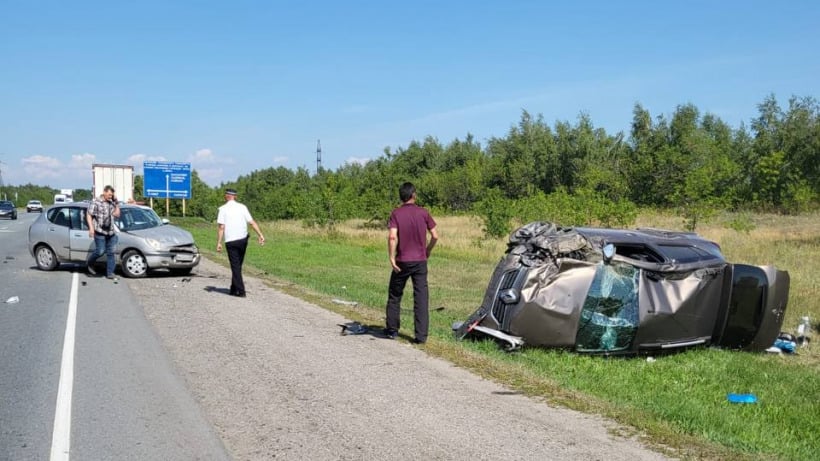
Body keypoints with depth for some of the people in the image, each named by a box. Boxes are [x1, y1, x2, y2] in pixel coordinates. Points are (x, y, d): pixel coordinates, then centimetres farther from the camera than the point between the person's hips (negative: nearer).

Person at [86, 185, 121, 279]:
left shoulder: (111, 203, 14)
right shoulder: (96, 202, -5)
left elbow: (117, 215, 14)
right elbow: (88, 215, -6)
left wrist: (116, 203, 6)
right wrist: (91, 227, -15)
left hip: (111, 232, 6)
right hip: (100, 232, -6)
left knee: (111, 252, 4)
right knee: (100, 251, -7)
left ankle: (110, 273, 8)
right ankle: (89, 264, 21)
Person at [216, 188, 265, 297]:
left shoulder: (223, 209, -3)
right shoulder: (242, 207, 6)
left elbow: (221, 227, -9)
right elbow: (252, 222, 1)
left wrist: (219, 242, -7)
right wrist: (260, 235, 1)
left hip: (231, 241, -3)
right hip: (243, 239, 4)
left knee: (235, 266, 1)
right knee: (238, 265, 15)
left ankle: (240, 291, -3)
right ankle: (234, 289, 21)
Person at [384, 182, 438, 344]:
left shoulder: (396, 213, -5)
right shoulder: (423, 213, -1)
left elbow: (392, 237, -18)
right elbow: (435, 236, -1)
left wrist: (391, 257, -12)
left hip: (402, 262, -1)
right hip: (420, 261, 1)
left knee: (395, 295, 16)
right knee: (421, 297, 3)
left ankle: (392, 330, 25)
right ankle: (421, 335, 0)